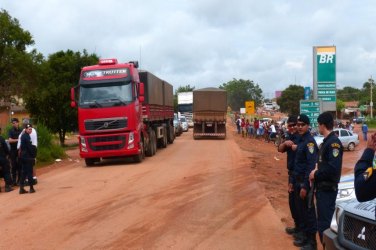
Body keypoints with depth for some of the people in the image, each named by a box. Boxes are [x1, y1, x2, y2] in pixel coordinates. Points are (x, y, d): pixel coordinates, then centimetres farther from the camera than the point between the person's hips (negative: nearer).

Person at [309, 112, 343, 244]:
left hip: (328, 189, -10)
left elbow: (333, 167, -26)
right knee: (322, 220, 17)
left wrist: (316, 175, -15)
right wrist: (317, 171, 3)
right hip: (322, 187, 10)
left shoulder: (334, 142, -17)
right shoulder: (326, 141, 12)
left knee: (324, 223, -6)